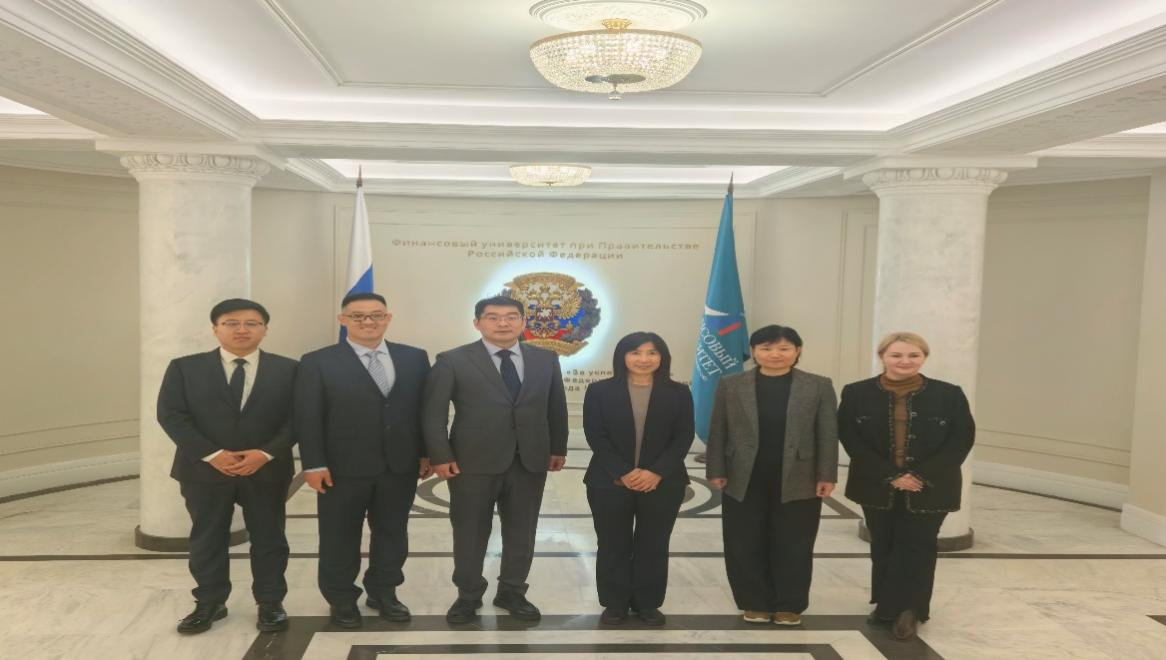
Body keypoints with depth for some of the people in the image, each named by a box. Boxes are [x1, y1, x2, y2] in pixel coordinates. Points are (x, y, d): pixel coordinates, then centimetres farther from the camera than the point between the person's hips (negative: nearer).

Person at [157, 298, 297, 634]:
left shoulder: (288, 369, 0)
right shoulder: (184, 368, 1)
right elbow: (171, 415, -6)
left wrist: (266, 453, -17)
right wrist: (212, 454, -16)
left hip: (267, 470, 0)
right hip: (204, 470, 0)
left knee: (269, 539, 8)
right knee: (207, 539, 11)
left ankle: (270, 604, 22)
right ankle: (209, 603, 28)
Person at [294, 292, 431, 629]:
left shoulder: (415, 358, 5)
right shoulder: (317, 362, -3)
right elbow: (307, 418, -6)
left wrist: (427, 452, 4)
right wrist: (314, 464, -11)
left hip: (401, 465, 3)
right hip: (343, 467, -2)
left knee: (392, 533, 13)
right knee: (340, 537, 10)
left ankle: (383, 592, 32)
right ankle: (342, 599, 28)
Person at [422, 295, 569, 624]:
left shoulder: (545, 360, 6)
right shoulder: (452, 361, -4)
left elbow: (556, 408, 12)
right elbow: (434, 413, -5)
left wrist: (558, 449, 10)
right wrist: (441, 456, -11)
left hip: (530, 462, 3)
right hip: (472, 462, -2)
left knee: (521, 533, 12)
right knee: (470, 533, 9)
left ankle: (512, 592, 30)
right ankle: (468, 596, 27)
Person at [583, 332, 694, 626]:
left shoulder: (678, 393, 2)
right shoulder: (600, 391, -1)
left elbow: (684, 437, -2)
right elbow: (596, 437, -5)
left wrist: (656, 473, -14)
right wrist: (622, 473, -16)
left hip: (663, 483, 1)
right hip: (609, 482, -1)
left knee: (654, 545, 9)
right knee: (613, 545, 7)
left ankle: (647, 603, 24)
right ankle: (614, 603, 22)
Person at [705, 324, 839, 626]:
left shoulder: (819, 386, 1)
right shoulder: (730, 385, 2)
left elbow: (828, 434, 1)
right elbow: (718, 431, 4)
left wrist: (827, 475, -4)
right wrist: (716, 470, -1)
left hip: (798, 482, -1)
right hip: (744, 481, 1)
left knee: (793, 546, 8)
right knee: (745, 546, 7)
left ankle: (789, 606, 24)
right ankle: (755, 603, 23)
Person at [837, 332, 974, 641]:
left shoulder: (949, 394, -4)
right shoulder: (857, 393, -3)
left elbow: (962, 439, -6)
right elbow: (850, 438, -7)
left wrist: (923, 476, -16)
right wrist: (890, 476, -15)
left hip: (930, 489, -1)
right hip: (877, 487, 1)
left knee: (917, 547, 1)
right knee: (883, 546, 11)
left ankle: (907, 609, 13)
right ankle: (887, 606, 26)